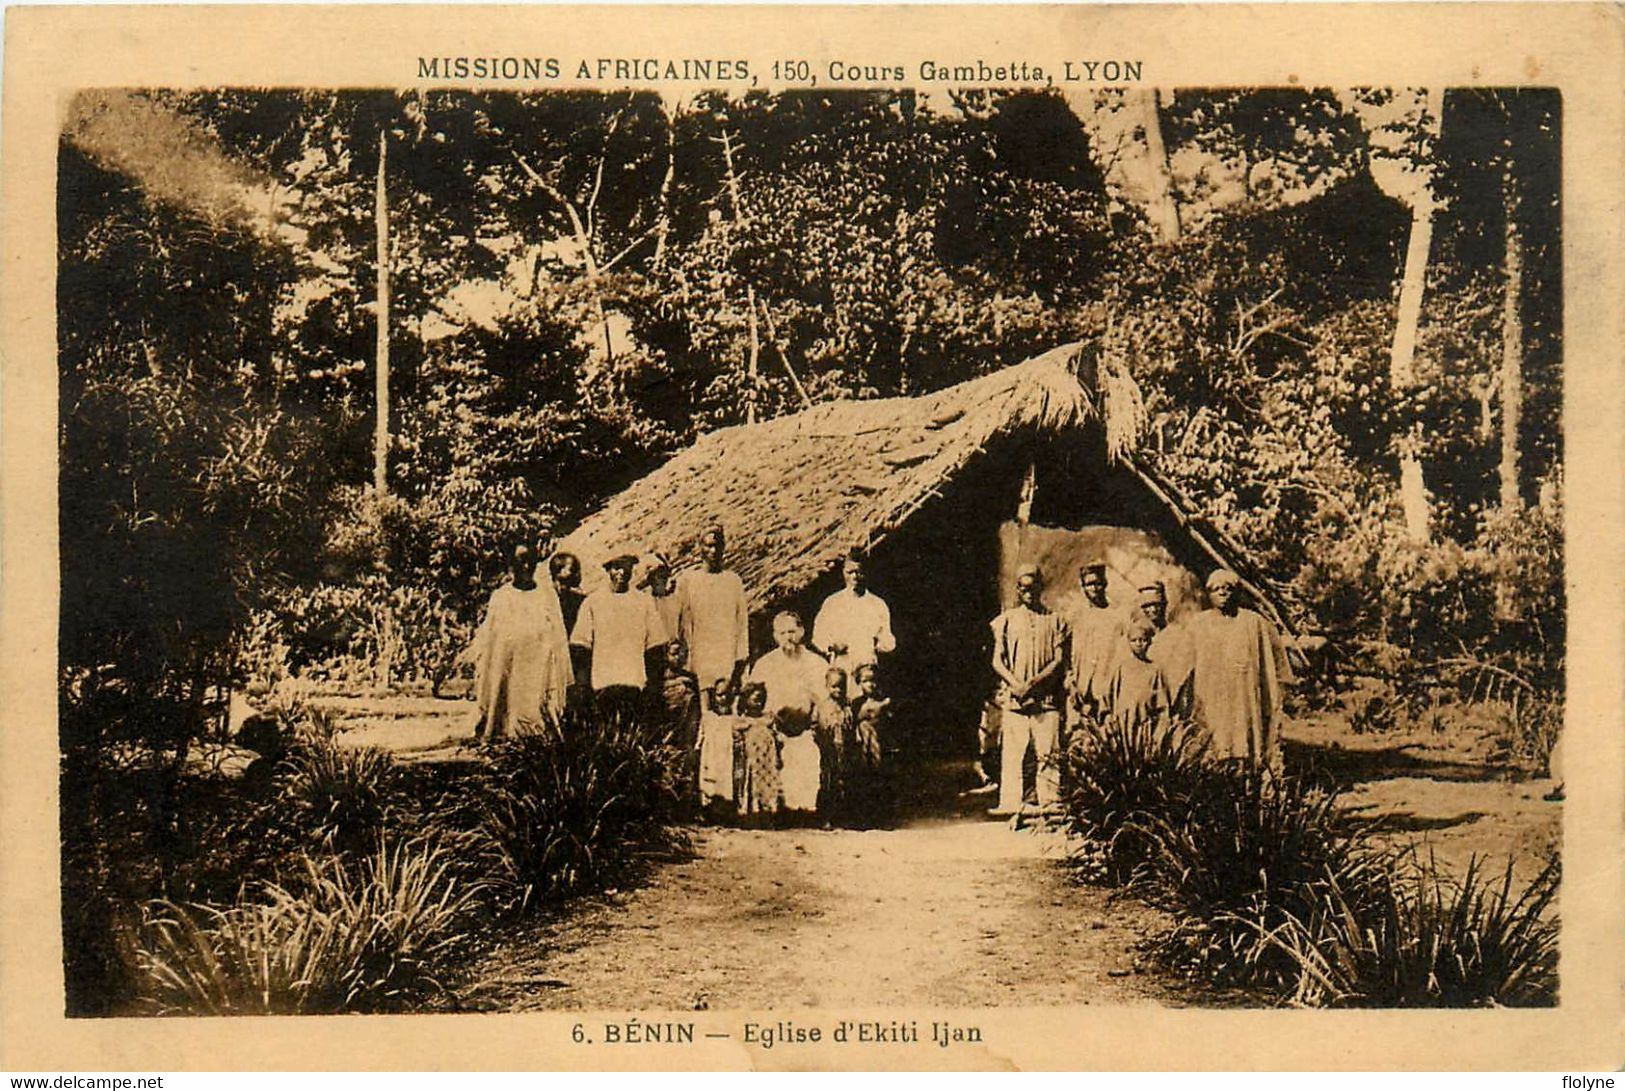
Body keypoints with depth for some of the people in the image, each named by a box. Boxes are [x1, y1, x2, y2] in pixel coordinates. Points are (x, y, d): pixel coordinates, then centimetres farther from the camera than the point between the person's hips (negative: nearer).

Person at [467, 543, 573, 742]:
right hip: (506, 666, 0)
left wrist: (559, 678, 5)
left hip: (539, 666, 0)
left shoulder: (547, 595, 10)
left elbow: (557, 637, 10)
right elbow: (487, 635, 12)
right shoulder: (500, 596, 10)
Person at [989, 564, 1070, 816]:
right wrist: (1016, 684, -9)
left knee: (1048, 752, -5)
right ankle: (1009, 803, -3)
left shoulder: (1054, 621, 12)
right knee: (1011, 752, -5)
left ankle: (1050, 800, -2)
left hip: (1047, 696, 0)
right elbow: (997, 660, 7)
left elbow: (1059, 660, 3)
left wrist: (1034, 682, -11)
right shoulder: (1006, 620, 14)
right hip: (1013, 698, 0)